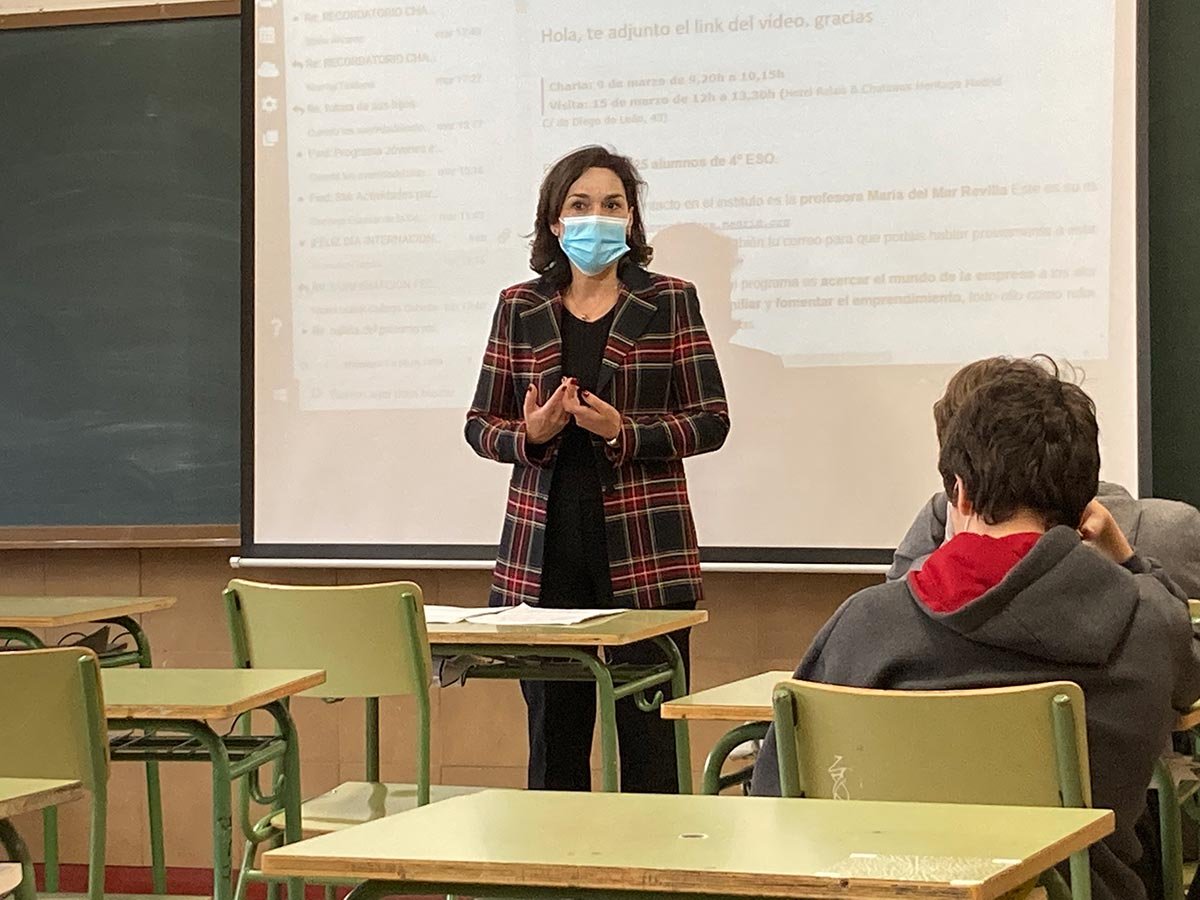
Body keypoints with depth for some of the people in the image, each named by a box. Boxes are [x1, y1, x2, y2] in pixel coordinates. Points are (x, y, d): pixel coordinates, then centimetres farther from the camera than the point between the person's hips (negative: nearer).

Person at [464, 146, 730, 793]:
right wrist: (529, 435, -10)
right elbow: (480, 424, 12)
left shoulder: (669, 302, 5)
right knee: (552, 733, 4)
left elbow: (711, 421, 1)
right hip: (543, 547, 2)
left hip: (644, 549, -2)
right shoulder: (520, 308, 11)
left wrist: (623, 432, -14)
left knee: (650, 736, -4)